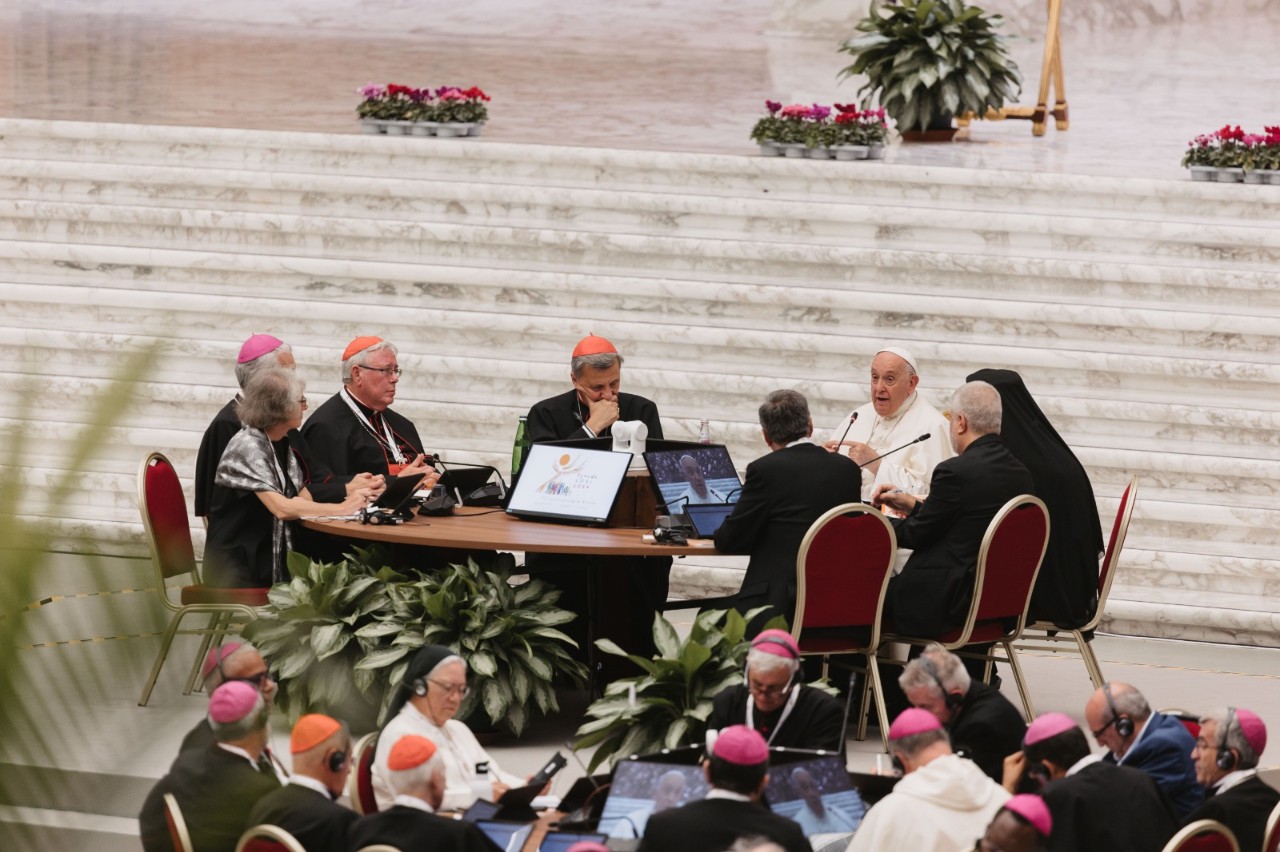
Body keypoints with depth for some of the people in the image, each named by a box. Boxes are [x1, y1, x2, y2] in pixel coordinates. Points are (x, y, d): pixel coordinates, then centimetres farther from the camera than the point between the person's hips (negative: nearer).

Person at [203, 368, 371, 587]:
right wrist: (341, 508, -21)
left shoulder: (282, 444, 12)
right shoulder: (247, 446, -15)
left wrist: (353, 500, -12)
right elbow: (282, 508, -26)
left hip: (273, 559, 8)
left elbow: (305, 500, 5)